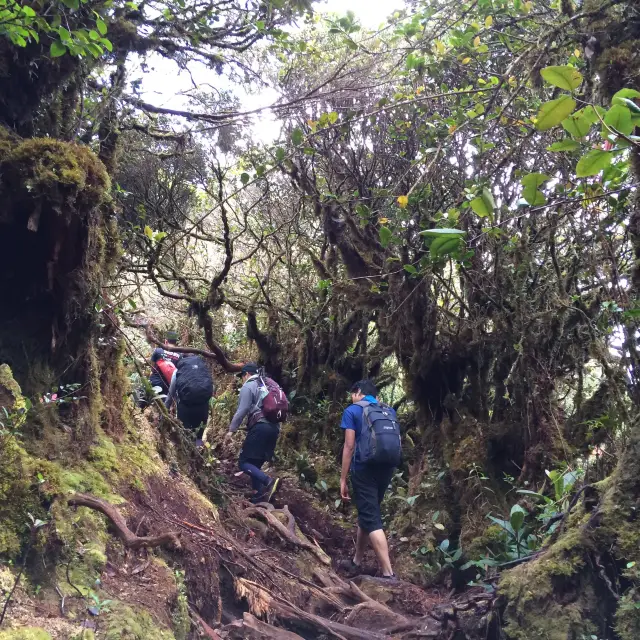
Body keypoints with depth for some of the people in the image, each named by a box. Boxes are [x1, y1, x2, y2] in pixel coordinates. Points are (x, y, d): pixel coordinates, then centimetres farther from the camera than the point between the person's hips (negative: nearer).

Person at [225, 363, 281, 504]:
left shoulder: (248, 386, 1)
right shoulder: (268, 385, 24)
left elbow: (242, 411, -9)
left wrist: (231, 429, -2)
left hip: (260, 427, -8)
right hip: (274, 427, 8)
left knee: (244, 462, -6)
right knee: (255, 464, 14)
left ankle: (269, 482, -25)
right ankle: (260, 495, 5)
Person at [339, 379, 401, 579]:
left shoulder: (353, 410, 1)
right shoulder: (389, 411, 16)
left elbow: (349, 446, -5)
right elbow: (393, 442, 14)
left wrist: (343, 480, -2)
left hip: (365, 469, -6)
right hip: (387, 468, 6)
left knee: (371, 520, -4)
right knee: (368, 513, 20)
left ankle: (388, 574, -9)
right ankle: (356, 562, 31)